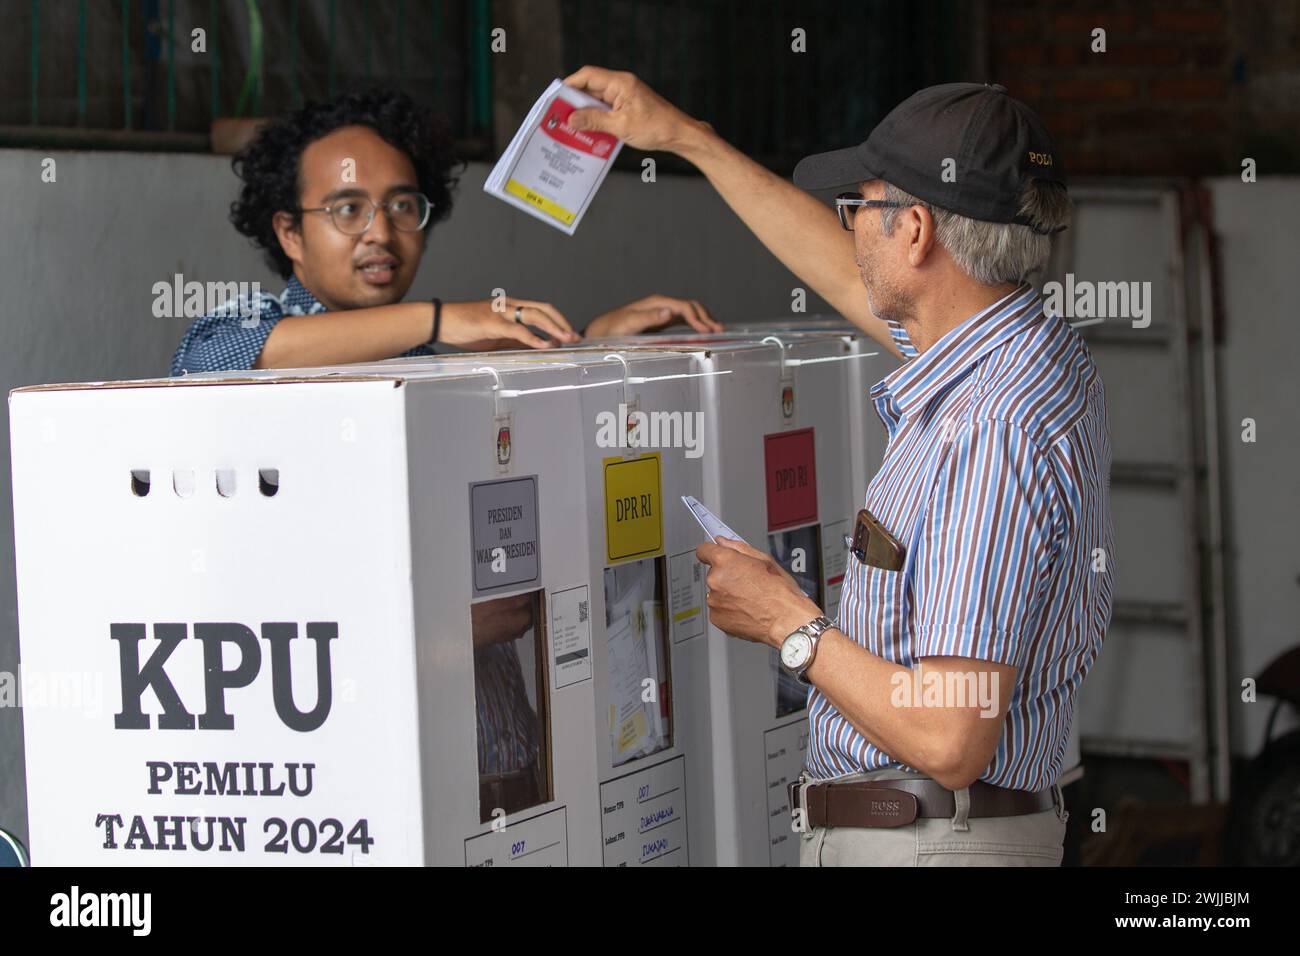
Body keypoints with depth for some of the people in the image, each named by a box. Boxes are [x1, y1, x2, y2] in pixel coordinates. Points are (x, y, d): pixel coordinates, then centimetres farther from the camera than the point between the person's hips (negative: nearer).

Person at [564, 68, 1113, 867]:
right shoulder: (1037, 347, 5)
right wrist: (686, 137, 29)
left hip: (928, 844, -10)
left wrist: (790, 624, -14)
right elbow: (854, 281, 25)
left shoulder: (991, 439, -26)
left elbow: (950, 743, -28)